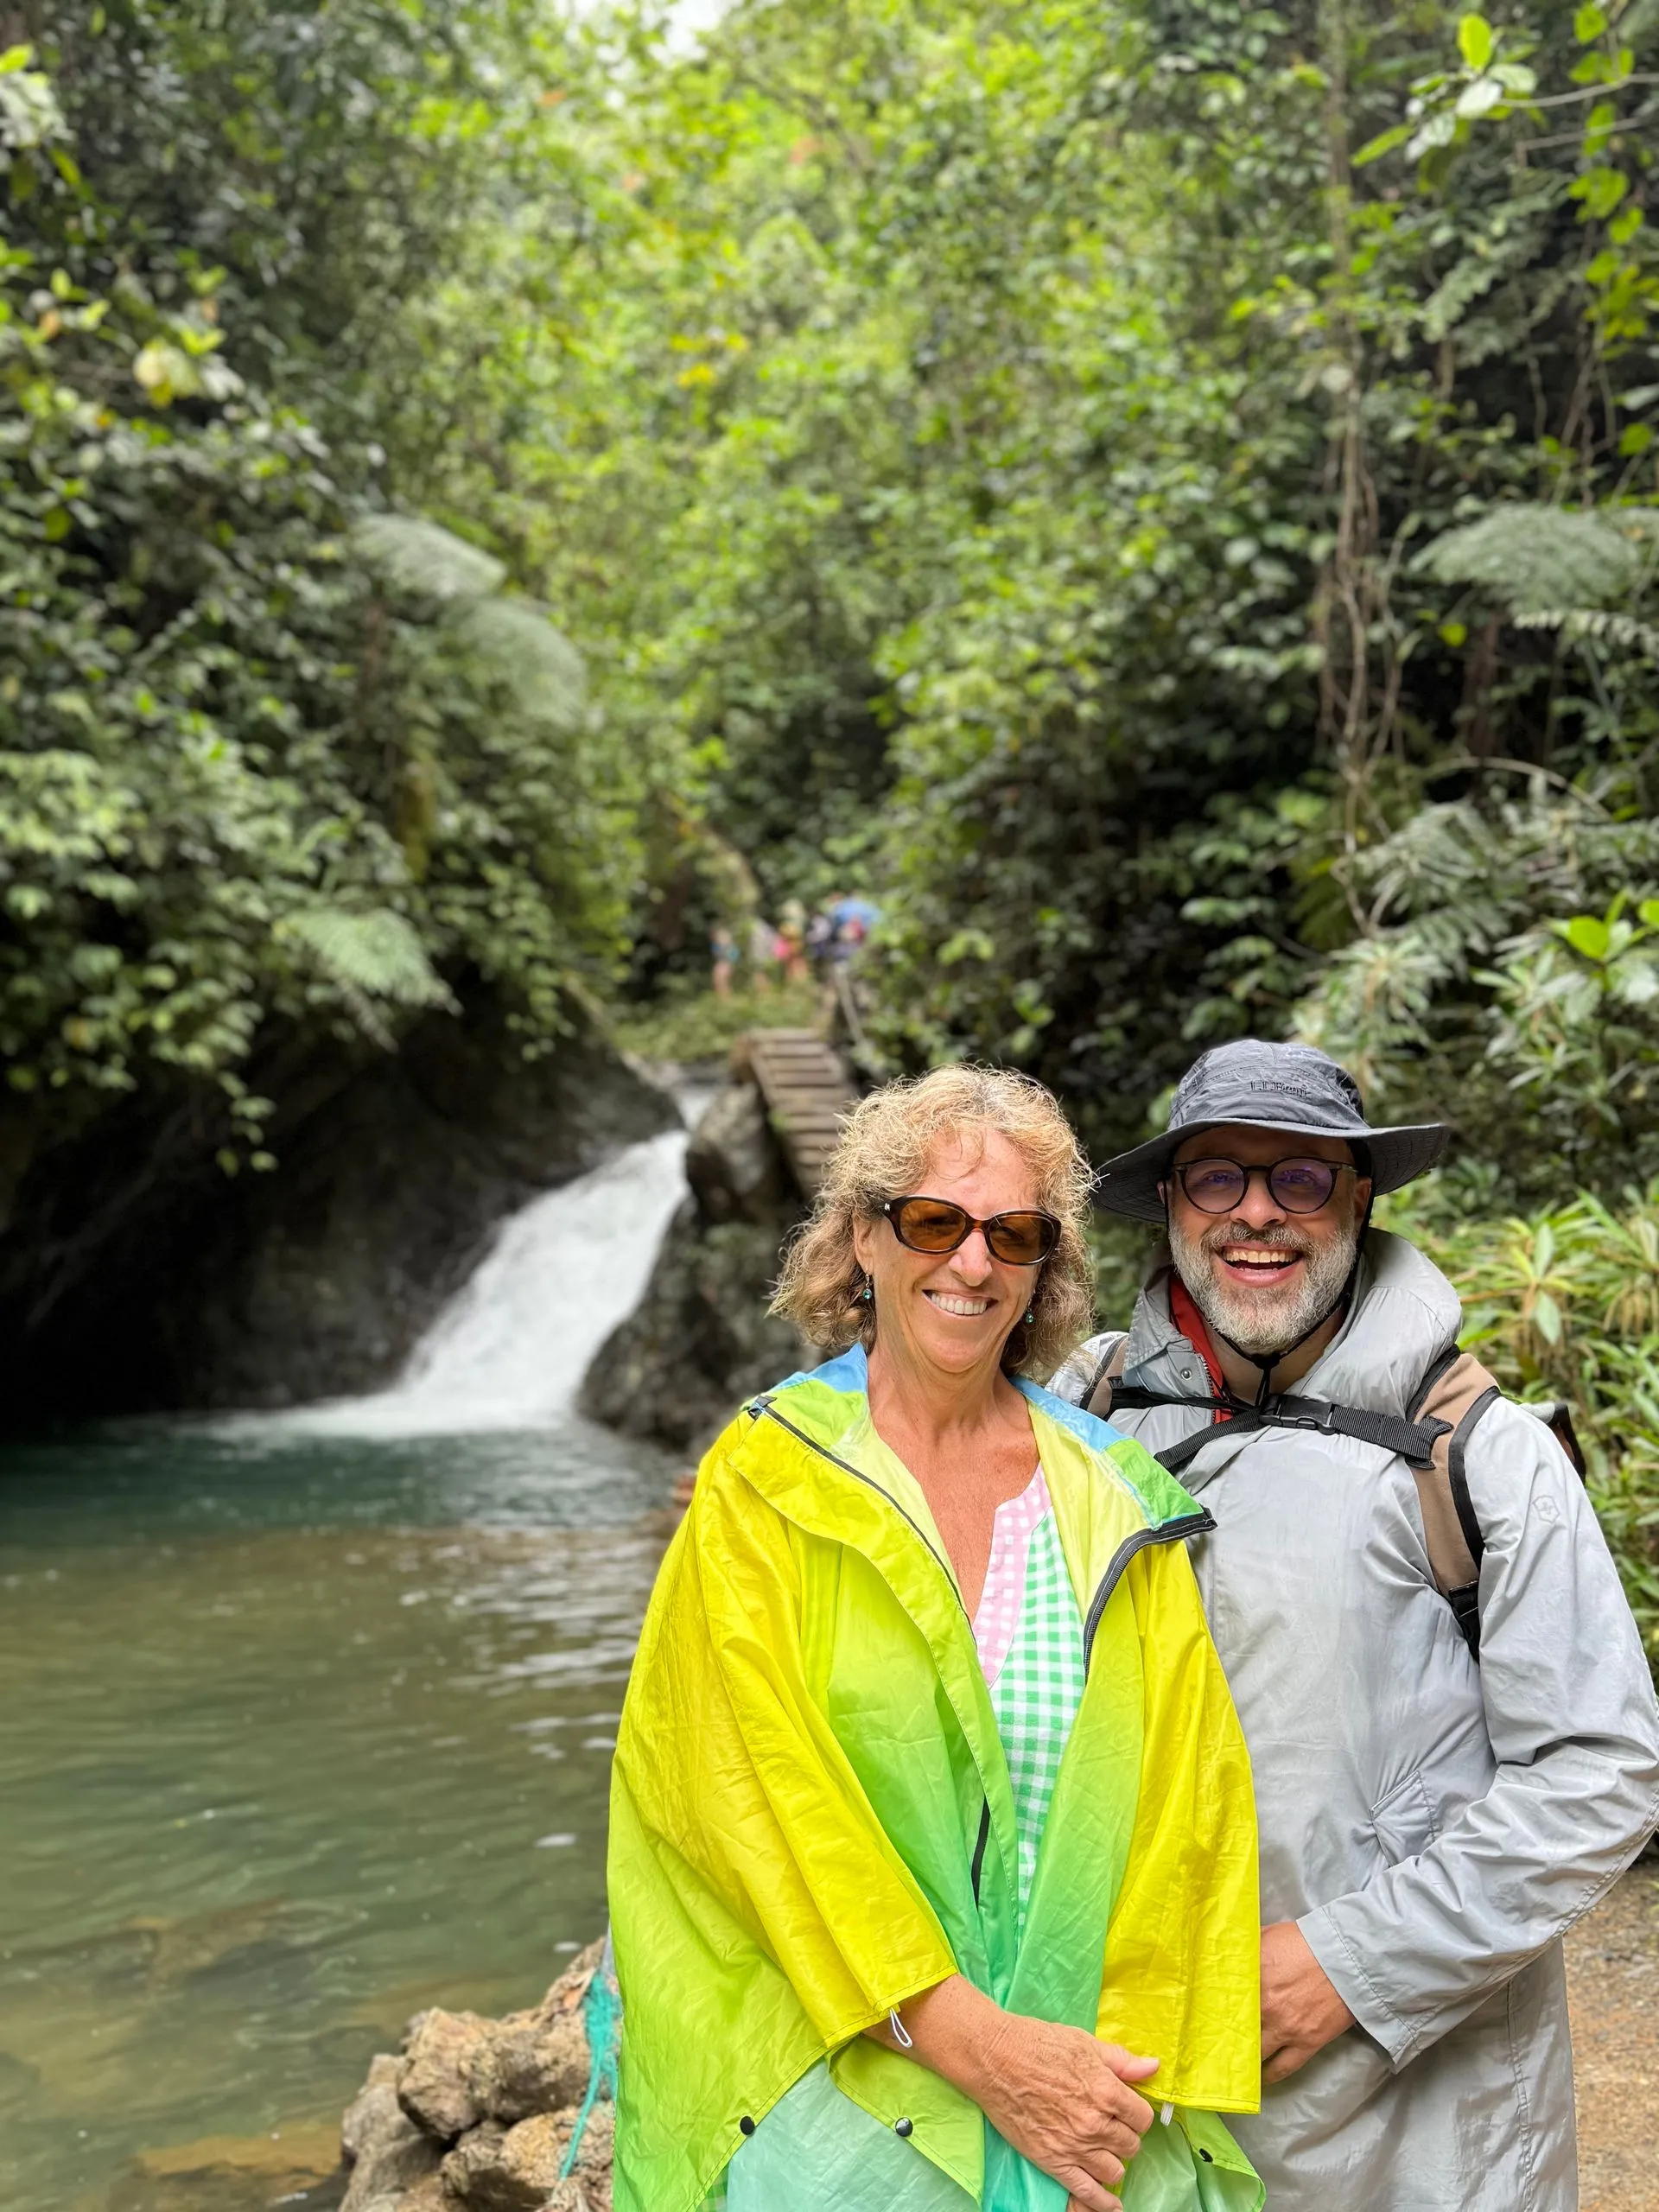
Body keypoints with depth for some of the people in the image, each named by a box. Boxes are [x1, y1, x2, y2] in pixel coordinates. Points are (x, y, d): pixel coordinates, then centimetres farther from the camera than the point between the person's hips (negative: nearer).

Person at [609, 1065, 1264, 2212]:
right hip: (831, 2082, -2)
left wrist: (1125, 2067, -12)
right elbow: (761, 1793, -12)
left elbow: (1182, 1804, 0)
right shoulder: (764, 1482, -5)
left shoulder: (1116, 1507, 3)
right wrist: (970, 2038, -18)